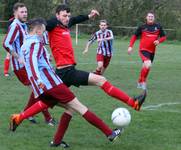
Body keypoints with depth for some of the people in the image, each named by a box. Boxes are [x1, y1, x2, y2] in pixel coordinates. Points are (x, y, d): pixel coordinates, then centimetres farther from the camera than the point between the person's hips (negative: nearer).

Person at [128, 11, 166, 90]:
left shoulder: (158, 27, 2)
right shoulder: (142, 27, -4)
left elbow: (163, 36, 10)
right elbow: (135, 36, 6)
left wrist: (158, 41, -11)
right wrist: (130, 46, -3)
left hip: (152, 51, 4)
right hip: (143, 50, -4)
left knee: (145, 68, 14)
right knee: (148, 65, -25)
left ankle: (139, 82, 33)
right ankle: (143, 82, -7)